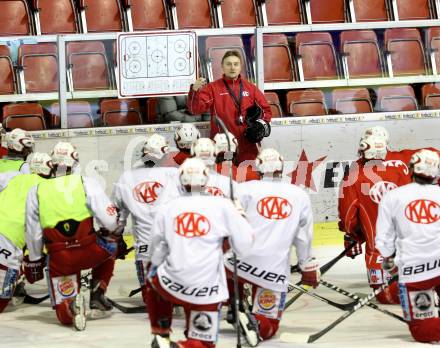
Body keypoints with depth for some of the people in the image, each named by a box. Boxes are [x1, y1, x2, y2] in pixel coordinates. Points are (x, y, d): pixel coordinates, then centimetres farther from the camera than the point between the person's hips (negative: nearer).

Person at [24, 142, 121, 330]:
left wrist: (34, 262, 25)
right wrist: (111, 233, 16)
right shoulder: (86, 183, -2)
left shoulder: (36, 191, 6)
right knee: (110, 245, 35)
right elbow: (109, 219, -8)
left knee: (65, 317, 15)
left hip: (59, 260, 2)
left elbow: (33, 234, 10)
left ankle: (71, 304, -21)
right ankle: (97, 296, 21)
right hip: (89, 251, -1)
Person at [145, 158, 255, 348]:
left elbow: (156, 257, 9)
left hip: (172, 284, 2)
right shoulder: (222, 206, -5)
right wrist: (240, 216, 14)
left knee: (154, 278, 36)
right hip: (206, 292, -2)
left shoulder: (167, 208, 3)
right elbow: (244, 246, -3)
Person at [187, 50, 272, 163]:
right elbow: (196, 108, -7)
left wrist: (261, 124, -3)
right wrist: (195, 91, -24)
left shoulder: (251, 88, 12)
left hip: (247, 148, 2)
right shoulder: (213, 88, 4)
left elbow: (266, 110, 16)